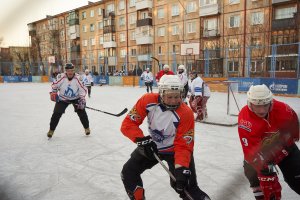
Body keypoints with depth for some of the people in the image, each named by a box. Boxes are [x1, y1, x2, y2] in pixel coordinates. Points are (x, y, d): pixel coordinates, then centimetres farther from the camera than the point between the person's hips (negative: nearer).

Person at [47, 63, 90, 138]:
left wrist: (82, 100, -25)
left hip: (75, 98, 0)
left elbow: (83, 90, -18)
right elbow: (54, 85, -2)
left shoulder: (77, 78, -20)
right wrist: (53, 92, -11)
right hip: (62, 98, 0)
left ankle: (87, 128, 11)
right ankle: (51, 130, 13)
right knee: (57, 113, -5)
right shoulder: (61, 77, -19)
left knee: (81, 112, -9)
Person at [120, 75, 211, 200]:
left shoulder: (186, 113, -28)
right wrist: (141, 139, -33)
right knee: (128, 173, 6)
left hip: (175, 149, -3)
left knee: (186, 187, -12)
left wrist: (181, 168, -37)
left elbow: (183, 145, -24)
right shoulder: (147, 101, -21)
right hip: (152, 146, 4)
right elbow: (128, 123, -17)